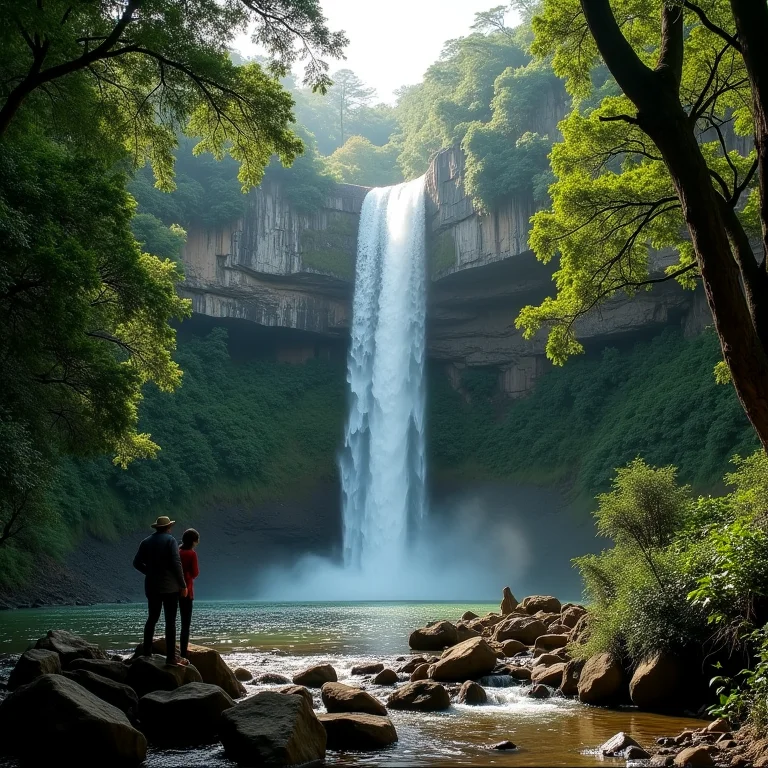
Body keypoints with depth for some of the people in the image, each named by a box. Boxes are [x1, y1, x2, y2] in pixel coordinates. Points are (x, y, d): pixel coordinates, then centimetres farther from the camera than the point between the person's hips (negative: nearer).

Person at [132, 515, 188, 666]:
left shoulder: (146, 542, 8)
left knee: (152, 619, 16)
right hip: (170, 587, -5)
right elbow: (176, 563, -14)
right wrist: (183, 585, -8)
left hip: (152, 586, 5)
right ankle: (171, 658, -6)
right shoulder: (170, 540, -8)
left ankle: (147, 652, 16)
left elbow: (137, 563, 6)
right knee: (170, 622, -4)